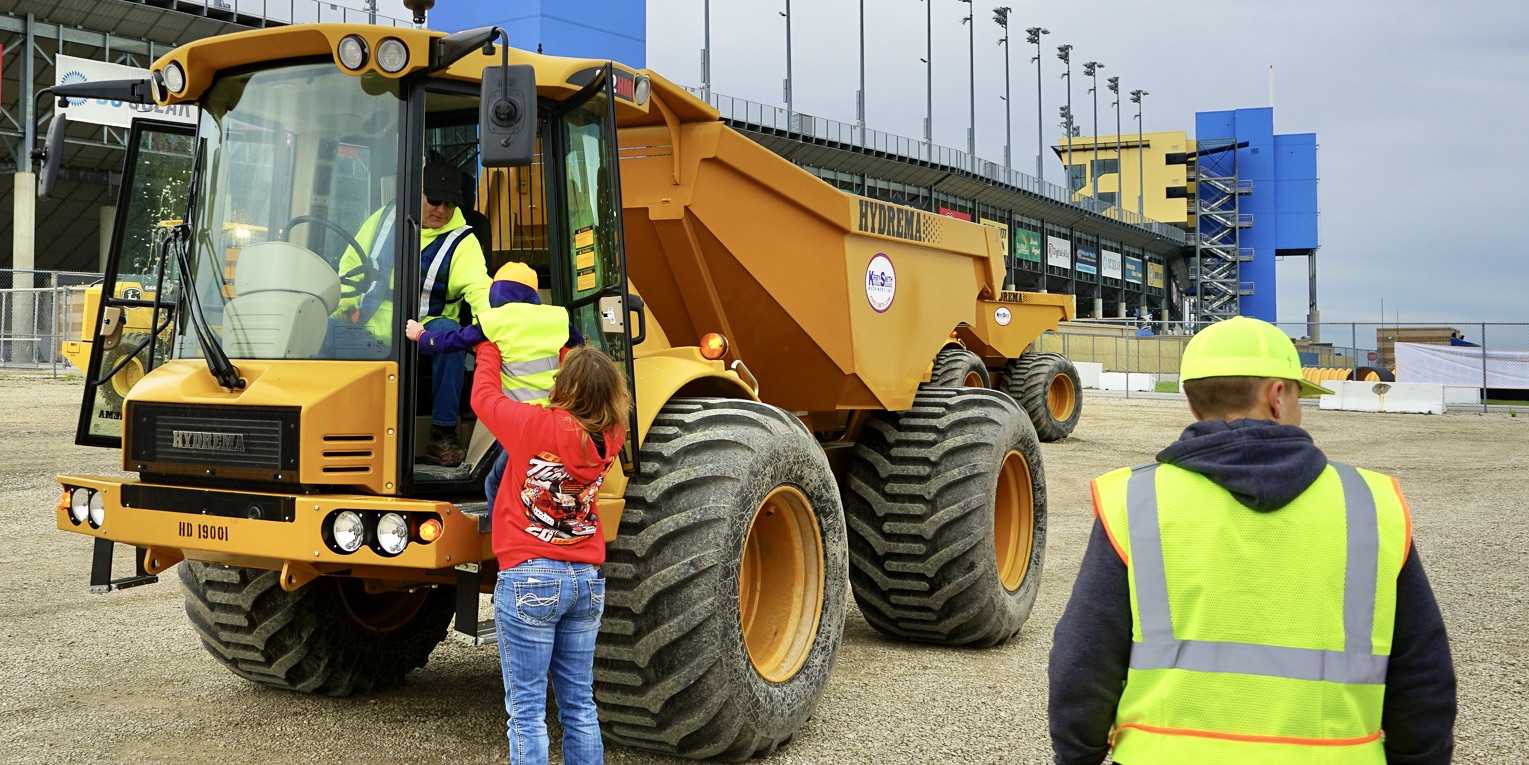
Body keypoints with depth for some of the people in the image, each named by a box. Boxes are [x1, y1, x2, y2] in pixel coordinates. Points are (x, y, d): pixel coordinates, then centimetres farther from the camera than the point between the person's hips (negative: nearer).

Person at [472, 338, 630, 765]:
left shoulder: (536, 425, -15)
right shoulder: (609, 438, -2)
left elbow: (484, 396, 2)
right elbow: (607, 401, 21)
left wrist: (489, 349, 19)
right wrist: (577, 358, 22)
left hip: (529, 581, -5)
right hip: (587, 582, 5)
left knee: (527, 712, 0)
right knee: (580, 706, 14)